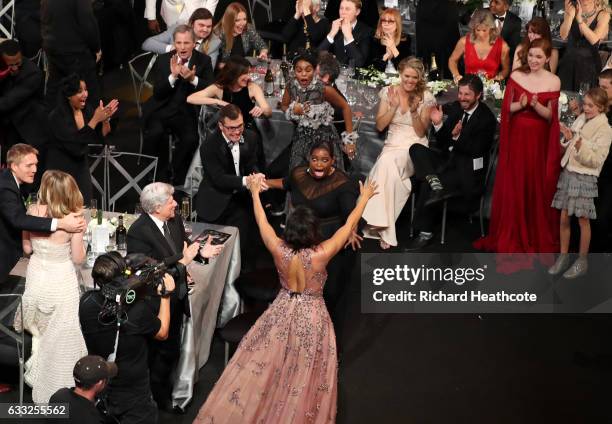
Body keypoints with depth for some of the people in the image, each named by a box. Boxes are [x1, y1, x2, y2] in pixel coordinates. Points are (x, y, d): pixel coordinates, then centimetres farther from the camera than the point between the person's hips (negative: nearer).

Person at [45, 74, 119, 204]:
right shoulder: (57, 116, -18)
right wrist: (95, 119, -28)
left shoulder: (87, 110, -1)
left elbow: (101, 139, 1)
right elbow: (76, 147, -27)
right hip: (60, 170, -5)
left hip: (81, 168, 5)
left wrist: (106, 119, -17)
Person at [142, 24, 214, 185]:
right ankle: (163, 173, -5)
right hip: (162, 110, 0)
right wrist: (173, 76, -21)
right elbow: (157, 93, -4)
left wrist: (193, 79, -22)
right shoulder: (163, 60, 3)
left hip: (188, 113, 0)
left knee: (191, 139, -28)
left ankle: (177, 176, -2)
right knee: (155, 133, -30)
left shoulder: (204, 61, 4)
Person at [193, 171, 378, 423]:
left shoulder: (279, 250, -18)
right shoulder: (321, 254, -23)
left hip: (282, 313, 2)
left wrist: (255, 193, 16)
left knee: (264, 368, 16)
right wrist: (365, 197, 3)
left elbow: (262, 222, -1)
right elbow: (349, 225, -11)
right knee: (305, 377, 13)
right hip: (312, 317, -2)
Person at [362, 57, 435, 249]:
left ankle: (381, 224, -34)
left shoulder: (426, 98, 1)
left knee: (387, 162, -35)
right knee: (390, 172, -34)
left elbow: (421, 132, -1)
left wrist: (414, 111, -17)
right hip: (392, 145, 2)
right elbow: (380, 126, 3)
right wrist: (394, 106, -10)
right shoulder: (388, 92, 7)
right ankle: (383, 227, -32)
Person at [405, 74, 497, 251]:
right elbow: (442, 144, 9)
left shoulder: (487, 119, -12)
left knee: (425, 185, -27)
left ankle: (425, 232, -16)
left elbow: (476, 151, -15)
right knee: (416, 148, -14)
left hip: (467, 170, -7)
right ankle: (435, 183, -34)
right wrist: (438, 124, -9)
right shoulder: (455, 108, 6)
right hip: (448, 160, 7)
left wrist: (457, 137, -28)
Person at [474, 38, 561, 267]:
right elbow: (506, 107, 0)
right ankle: (511, 237, 17)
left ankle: (537, 238, 19)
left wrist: (536, 105, -22)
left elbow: (550, 115, -4)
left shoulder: (553, 81, -3)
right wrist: (520, 105, -20)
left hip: (539, 140, -1)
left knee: (537, 188, 4)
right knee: (512, 188, 4)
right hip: (516, 138, 1)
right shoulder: (516, 76, -1)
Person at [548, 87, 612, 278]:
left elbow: (596, 160, -16)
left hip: (584, 177, -6)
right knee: (564, 217, 9)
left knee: (583, 220, 4)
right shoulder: (580, 120, 7)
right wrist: (567, 138, -3)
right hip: (568, 172, 6)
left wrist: (581, 147, -28)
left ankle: (582, 261, 15)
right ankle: (563, 257, 20)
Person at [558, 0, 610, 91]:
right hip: (569, 61, 2)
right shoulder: (572, 10, -1)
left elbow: (594, 39, -19)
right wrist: (569, 16, -29)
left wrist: (580, 20, -29)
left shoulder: (603, 15, -6)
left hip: (589, 64, -2)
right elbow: (563, 35, -13)